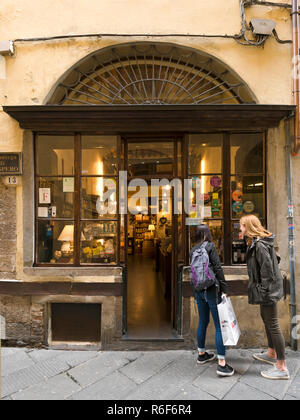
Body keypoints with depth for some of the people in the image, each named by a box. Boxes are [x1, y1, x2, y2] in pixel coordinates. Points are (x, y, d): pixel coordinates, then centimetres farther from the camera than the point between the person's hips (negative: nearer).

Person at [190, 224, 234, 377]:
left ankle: (201, 354, 34)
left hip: (199, 291, 7)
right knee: (219, 325, 1)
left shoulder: (193, 250, 7)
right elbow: (217, 268, -13)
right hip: (212, 290, -6)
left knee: (203, 322, 19)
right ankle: (222, 364, 5)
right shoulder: (210, 246, -10)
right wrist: (224, 289, -8)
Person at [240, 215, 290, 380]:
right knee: (265, 318, 23)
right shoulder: (255, 242, 8)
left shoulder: (259, 245, -22)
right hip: (266, 288, 11)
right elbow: (275, 258, 17)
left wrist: (263, 291, -19)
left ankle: (282, 368, 11)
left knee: (272, 324, -2)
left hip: (268, 288, -11)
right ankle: (271, 354, 41)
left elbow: (267, 270, -24)